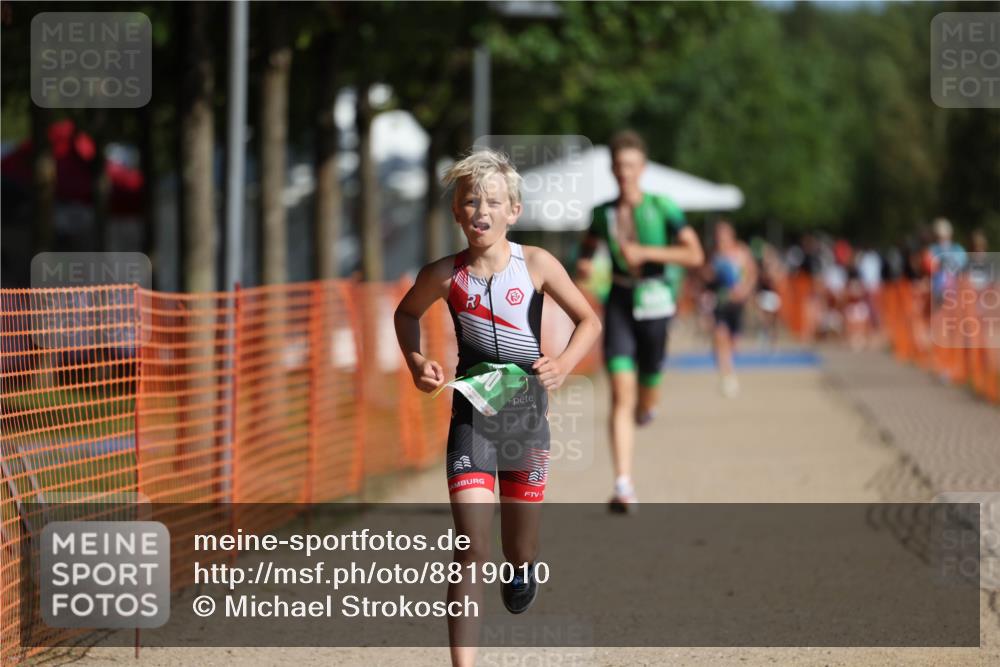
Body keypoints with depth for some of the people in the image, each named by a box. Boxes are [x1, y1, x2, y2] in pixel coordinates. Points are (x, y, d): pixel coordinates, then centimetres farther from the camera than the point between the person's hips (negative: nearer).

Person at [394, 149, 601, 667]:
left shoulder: (536, 265, -9)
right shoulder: (444, 275, -7)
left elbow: (589, 321, 2)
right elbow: (407, 314, 14)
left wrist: (564, 363, -15)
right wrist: (416, 362, -2)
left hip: (527, 413, 1)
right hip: (471, 415, -1)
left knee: (519, 550, 15)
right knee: (471, 550, -15)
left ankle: (522, 568, 54)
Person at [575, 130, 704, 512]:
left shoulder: (662, 208, -6)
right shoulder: (603, 213, 4)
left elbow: (695, 255, -12)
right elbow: (589, 245, 23)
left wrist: (645, 252, -19)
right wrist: (583, 264, 1)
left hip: (654, 304, -1)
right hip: (620, 304, 1)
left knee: (646, 399, 8)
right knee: (621, 394, -13)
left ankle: (644, 407, 50)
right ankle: (623, 485, -19)